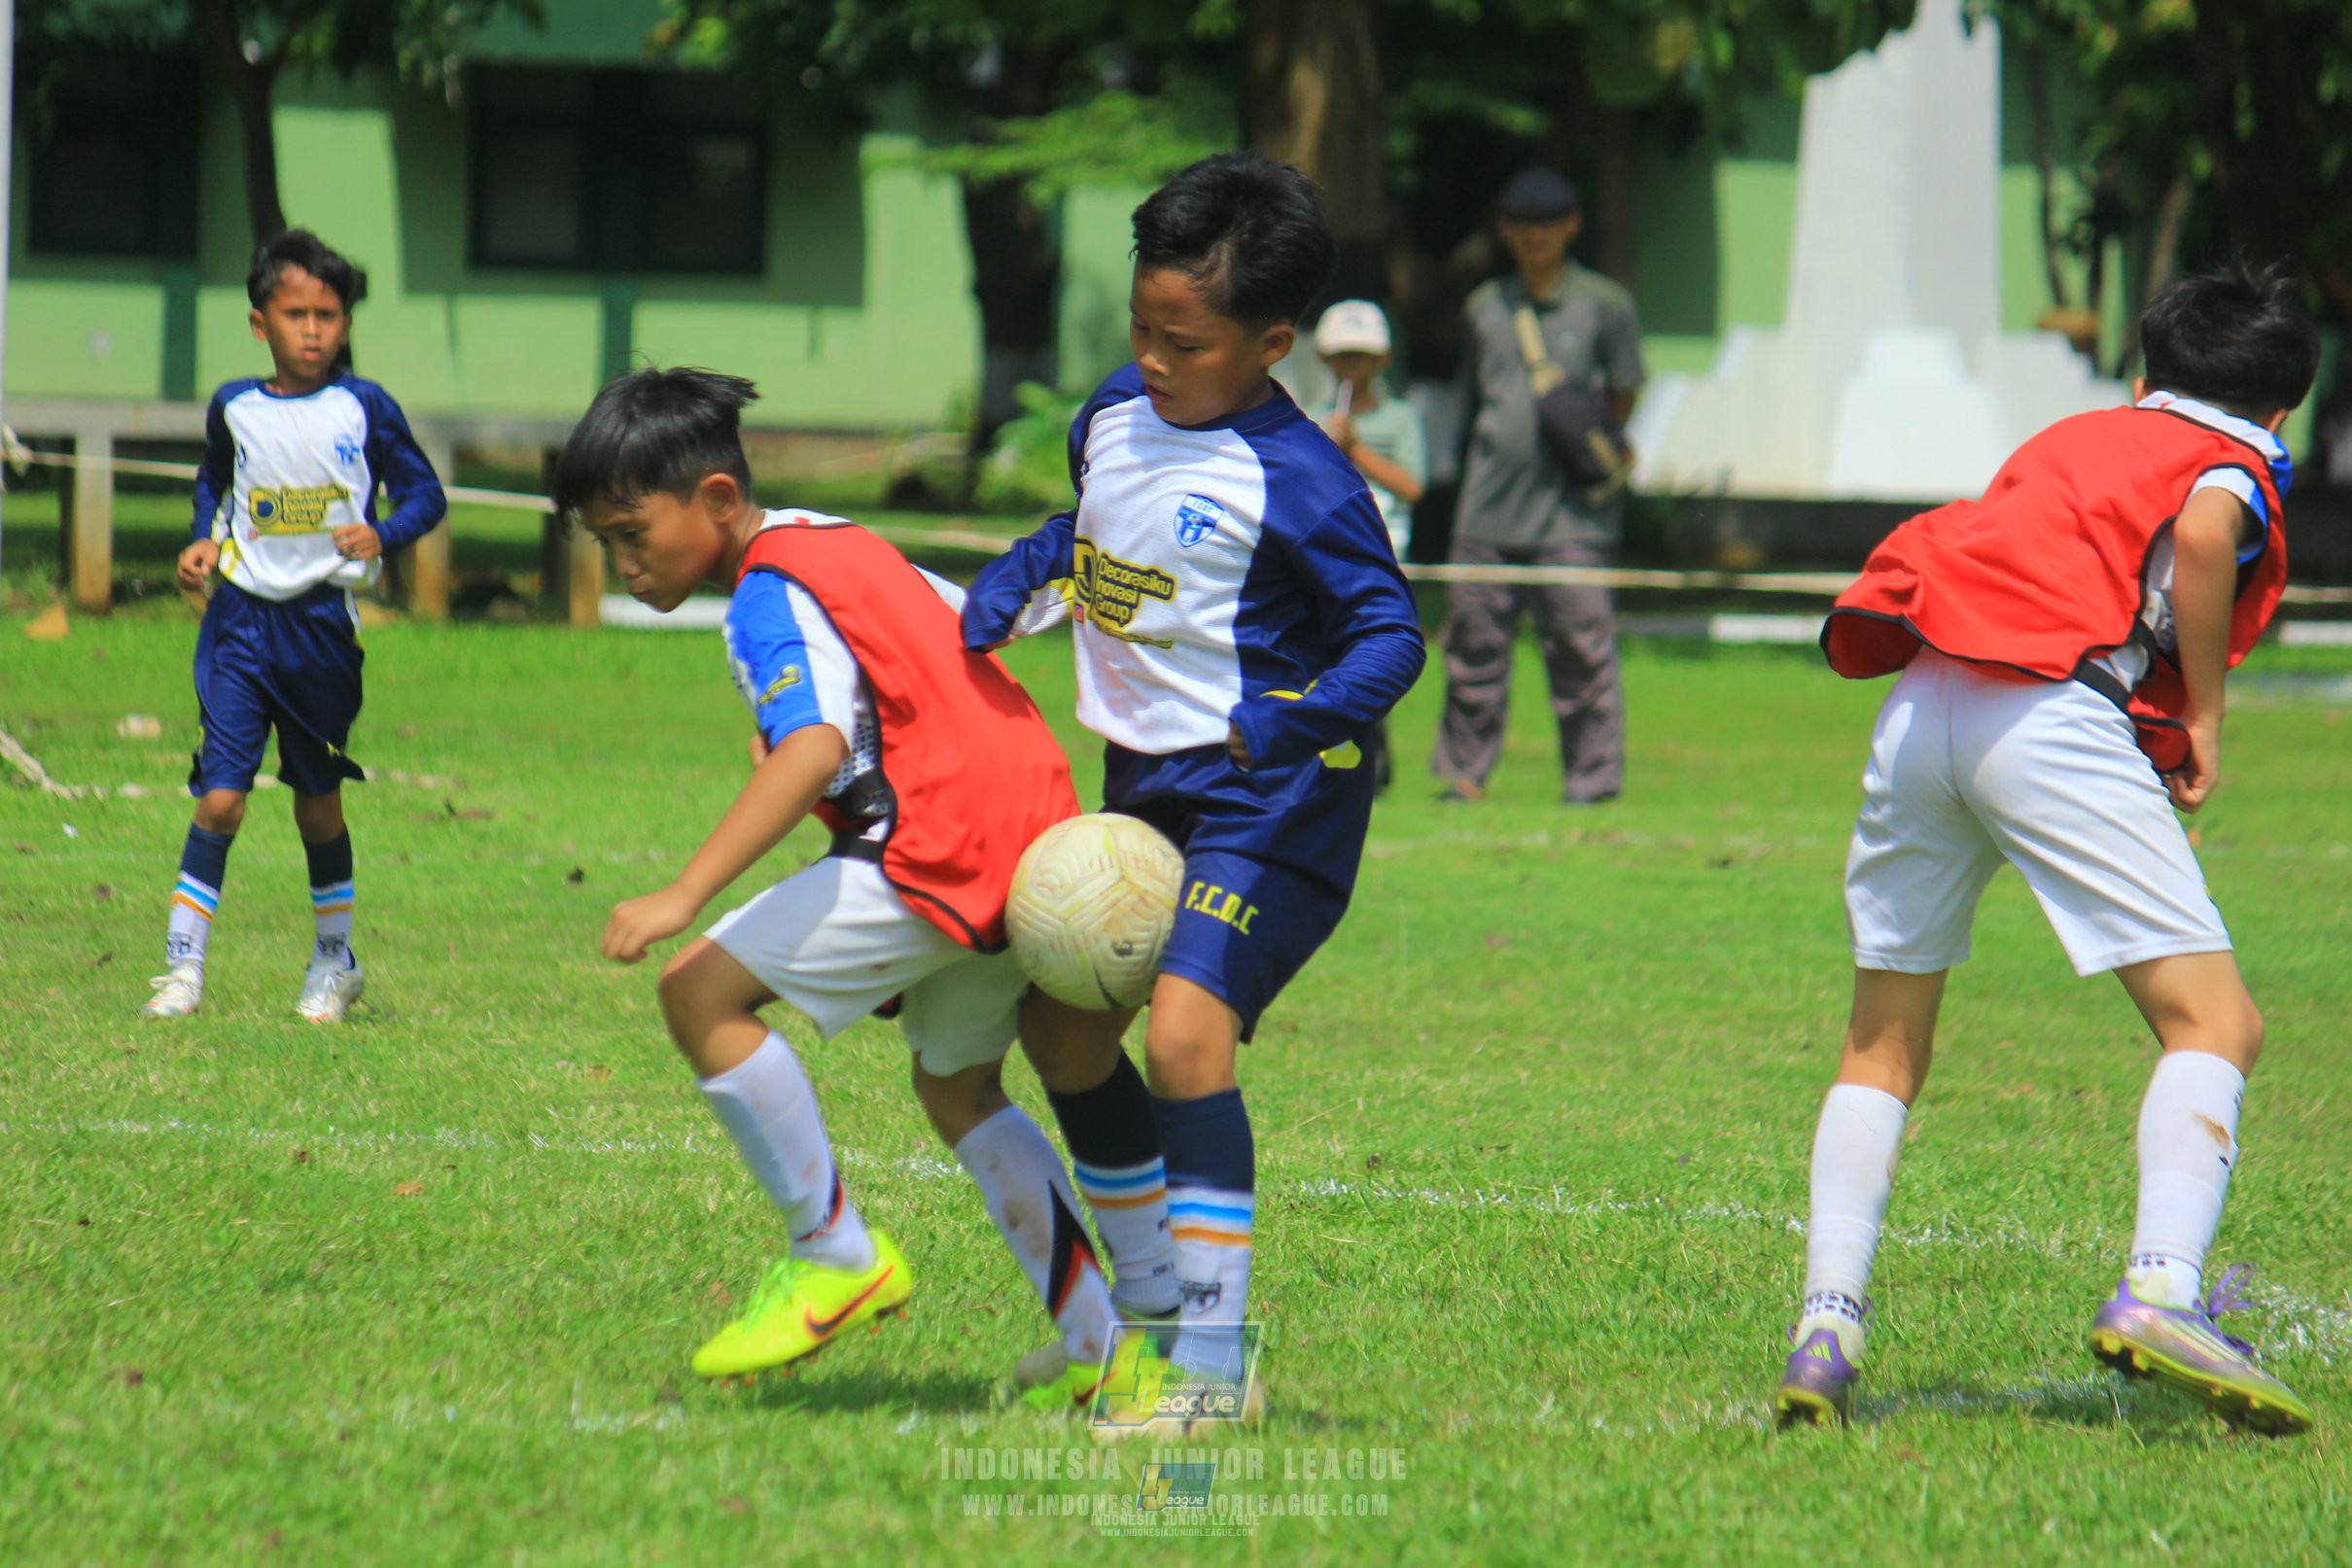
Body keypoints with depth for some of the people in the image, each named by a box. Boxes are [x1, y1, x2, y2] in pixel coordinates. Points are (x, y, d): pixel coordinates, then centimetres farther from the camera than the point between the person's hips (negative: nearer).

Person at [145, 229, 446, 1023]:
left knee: (318, 802, 11)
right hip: (241, 621, 1)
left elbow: (425, 493, 0)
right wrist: (205, 539, 6)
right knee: (220, 800, -9)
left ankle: (335, 960, 29)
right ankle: (181, 966, -2)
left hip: (324, 622, -1)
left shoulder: (365, 409, -3)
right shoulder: (234, 407, 4)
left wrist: (381, 534, -19)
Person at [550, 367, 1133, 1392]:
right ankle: (1105, 1349, 23)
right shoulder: (826, 544, 19)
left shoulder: (770, 596, -11)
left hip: (941, 849, -11)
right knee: (956, 1089, 25)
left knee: (701, 990, -11)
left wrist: (683, 896, -34)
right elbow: (965, 617, 32)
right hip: (1037, 824, 11)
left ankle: (837, 1256, -4)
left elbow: (812, 749, -27)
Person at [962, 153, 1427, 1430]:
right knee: (1059, 1027, 14)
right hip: (1141, 787, 9)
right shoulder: (1115, 418, 5)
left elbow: (1390, 636, -20)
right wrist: (994, 602, 7)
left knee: (1184, 1035, -25)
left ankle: (1215, 1352, -20)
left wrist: (1292, 728, -36)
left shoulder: (1295, 483, -20)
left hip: (1262, 803, -9)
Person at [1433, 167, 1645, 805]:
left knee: (1582, 646, -6)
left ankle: (1592, 776, 0)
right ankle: (1465, 771, 13)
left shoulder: (1605, 304, 5)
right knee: (1474, 640, 4)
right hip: (1489, 511, 4)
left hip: (1572, 513, -4)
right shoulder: (1483, 308, 16)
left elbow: (1623, 396, 8)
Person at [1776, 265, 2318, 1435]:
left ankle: (1826, 1324, 4)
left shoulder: (2075, 437, 33)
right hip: (2048, 713, -6)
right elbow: (2203, 535, -9)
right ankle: (2159, 1293, -24)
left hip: (1916, 708, 6)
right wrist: (2202, 721, 1)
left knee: (1883, 1044, 17)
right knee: (2214, 1022, -4)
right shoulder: (2238, 463, 14)